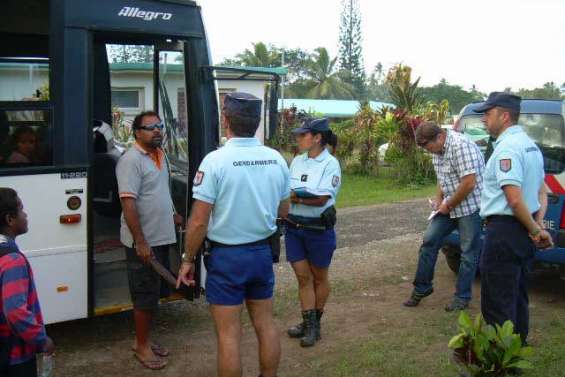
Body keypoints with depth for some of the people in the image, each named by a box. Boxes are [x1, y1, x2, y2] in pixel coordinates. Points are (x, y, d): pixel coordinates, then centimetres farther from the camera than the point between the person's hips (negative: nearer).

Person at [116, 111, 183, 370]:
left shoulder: (160, 155, 10)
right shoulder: (131, 160, -17)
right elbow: (128, 203, -22)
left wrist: (172, 215, 26)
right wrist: (140, 242, -25)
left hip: (162, 238, 8)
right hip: (143, 242, -8)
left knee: (155, 293, 17)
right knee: (145, 297, 3)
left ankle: (144, 339, 32)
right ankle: (141, 346, 18)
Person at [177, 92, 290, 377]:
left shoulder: (216, 160, -17)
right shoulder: (276, 159, -1)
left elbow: (199, 222, -17)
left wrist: (188, 259, -4)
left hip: (227, 256, -5)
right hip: (263, 252, 5)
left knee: (229, 334, 5)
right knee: (265, 324, 17)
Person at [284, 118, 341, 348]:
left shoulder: (330, 163, -12)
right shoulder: (297, 161, 4)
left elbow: (322, 198, -19)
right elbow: (286, 190, 5)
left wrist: (294, 196, -16)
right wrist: (304, 197, -14)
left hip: (318, 229, -5)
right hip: (294, 227, 5)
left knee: (319, 277, 12)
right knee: (303, 277, 8)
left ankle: (316, 324, 28)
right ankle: (308, 325, 19)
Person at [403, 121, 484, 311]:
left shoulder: (461, 146, -23)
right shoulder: (437, 149, 7)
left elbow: (469, 183, -26)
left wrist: (448, 205, -16)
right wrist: (438, 200, 5)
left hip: (470, 206, -9)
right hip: (449, 206, 9)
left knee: (468, 252, 2)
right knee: (429, 241, 4)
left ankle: (462, 297, 13)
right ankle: (422, 287, 16)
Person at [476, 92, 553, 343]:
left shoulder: (507, 148, -18)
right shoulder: (530, 145, 14)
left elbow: (515, 199, -24)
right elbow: (542, 193, 18)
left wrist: (536, 230, -12)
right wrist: (537, 226, 7)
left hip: (504, 231, -10)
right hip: (523, 232, 10)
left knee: (497, 304, -1)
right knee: (518, 298, 21)